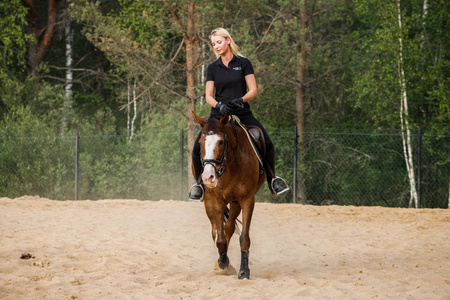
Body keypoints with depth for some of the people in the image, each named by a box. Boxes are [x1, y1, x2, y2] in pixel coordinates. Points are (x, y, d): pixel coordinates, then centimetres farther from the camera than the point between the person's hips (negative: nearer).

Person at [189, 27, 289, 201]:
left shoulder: (243, 63, 3)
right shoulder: (213, 68, 8)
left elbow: (253, 91, -2)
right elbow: (208, 96, 4)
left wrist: (240, 100, -22)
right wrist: (219, 105, -18)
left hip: (242, 114, -1)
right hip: (219, 115, 1)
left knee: (267, 144, -17)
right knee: (198, 148, -18)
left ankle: (272, 179, 7)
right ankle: (199, 183, 5)